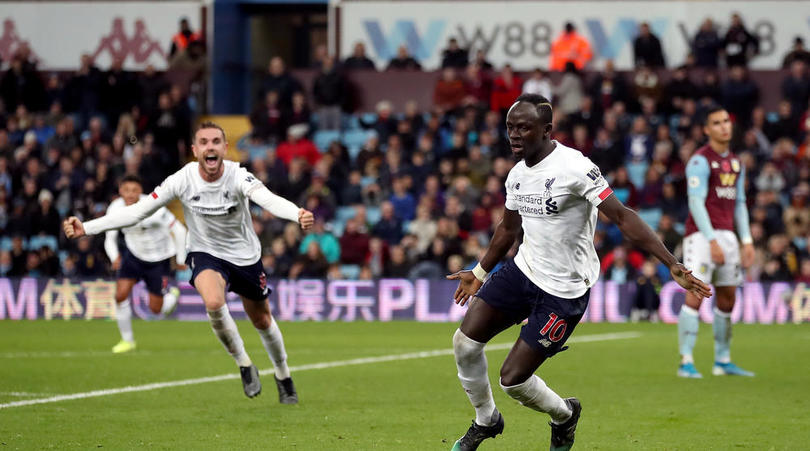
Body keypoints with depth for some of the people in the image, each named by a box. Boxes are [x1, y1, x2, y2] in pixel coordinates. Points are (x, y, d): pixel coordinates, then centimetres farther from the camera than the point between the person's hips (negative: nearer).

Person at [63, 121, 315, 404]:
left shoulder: (238, 177, -24)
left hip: (246, 257, 1)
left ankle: (283, 377, 45)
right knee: (213, 302, -32)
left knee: (262, 321, 16)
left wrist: (298, 215, -66)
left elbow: (270, 200, -43)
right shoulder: (182, 180, -19)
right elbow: (136, 212, -16)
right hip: (206, 255, -1)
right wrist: (85, 228, -25)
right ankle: (244, 366, -8)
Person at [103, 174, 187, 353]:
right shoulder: (115, 209, -15)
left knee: (156, 309, 3)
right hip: (133, 255, 3)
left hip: (158, 259, -3)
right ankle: (127, 340, 3)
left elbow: (179, 230, -18)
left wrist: (181, 259, -11)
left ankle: (172, 294, 40)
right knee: (120, 295, -16)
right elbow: (110, 238, -1)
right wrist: (114, 257, -21)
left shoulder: (153, 208, -29)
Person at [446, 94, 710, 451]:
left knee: (513, 378, -7)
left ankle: (565, 415, 26)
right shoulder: (517, 175, 4)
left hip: (563, 290, -7)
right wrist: (479, 273, 36)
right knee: (465, 341, -4)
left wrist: (672, 264, -29)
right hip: (523, 270, 7)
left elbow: (623, 217, -23)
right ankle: (486, 421, 22)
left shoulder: (574, 168, -21)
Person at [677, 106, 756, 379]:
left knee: (727, 298, 9)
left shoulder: (736, 163, 16)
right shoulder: (700, 161, -7)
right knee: (695, 295, -13)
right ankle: (686, 361, -14)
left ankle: (723, 361, 18)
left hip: (726, 235, 7)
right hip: (702, 234, -7)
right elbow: (696, 202, -13)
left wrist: (747, 240, 13)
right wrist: (712, 241, -19)